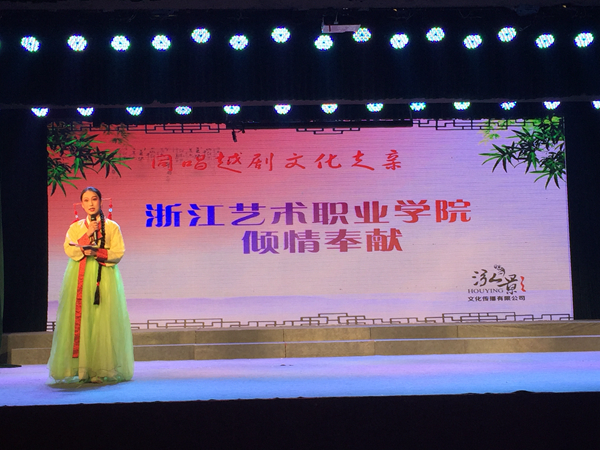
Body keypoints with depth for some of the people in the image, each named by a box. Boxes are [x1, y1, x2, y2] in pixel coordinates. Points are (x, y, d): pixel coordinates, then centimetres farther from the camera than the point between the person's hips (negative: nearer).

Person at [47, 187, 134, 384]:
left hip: (104, 278, -2)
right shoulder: (75, 227, 15)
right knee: (80, 318, -5)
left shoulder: (112, 227, 9)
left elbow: (118, 253, -1)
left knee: (103, 320, -8)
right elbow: (70, 251, 0)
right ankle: (81, 368, -3)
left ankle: (103, 369, -6)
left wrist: (96, 252, -14)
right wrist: (88, 234, -9)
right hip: (80, 278, 2)